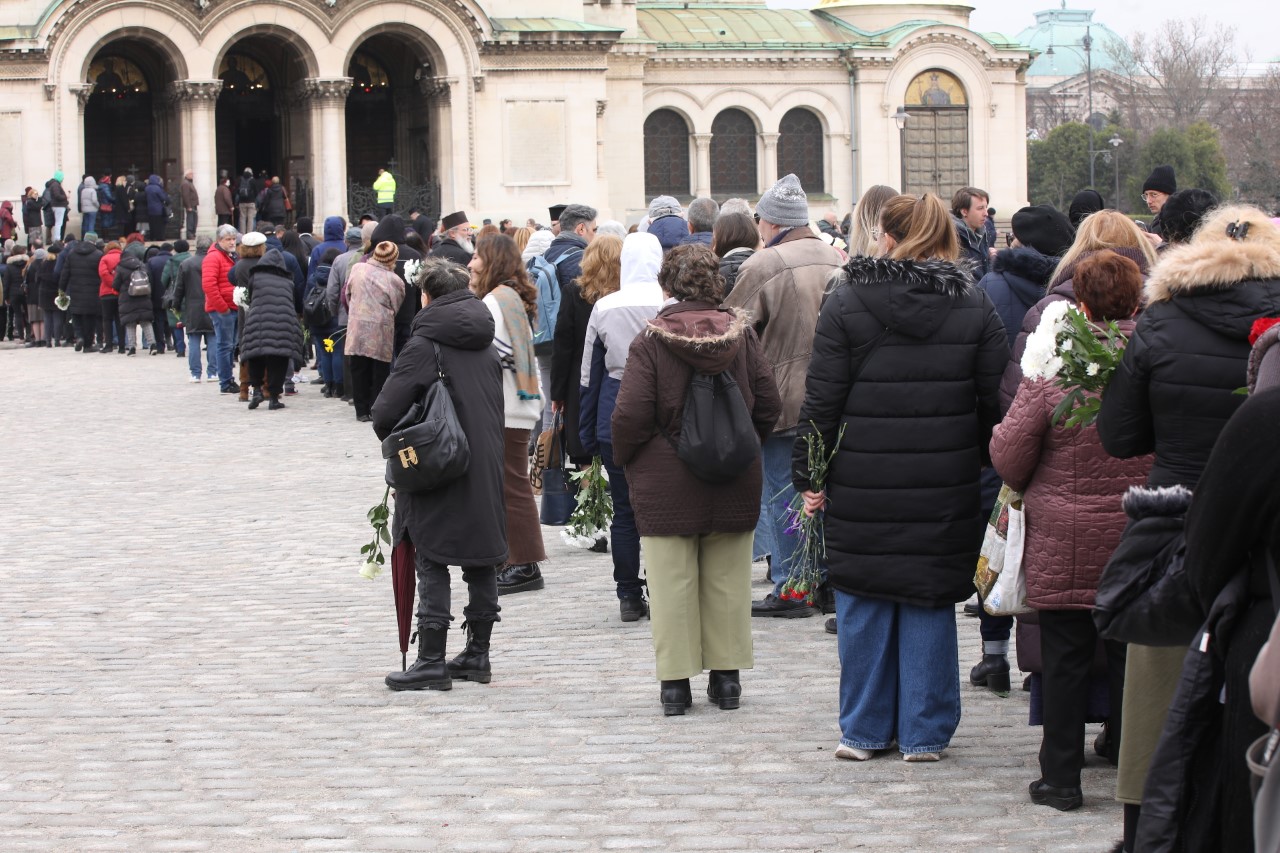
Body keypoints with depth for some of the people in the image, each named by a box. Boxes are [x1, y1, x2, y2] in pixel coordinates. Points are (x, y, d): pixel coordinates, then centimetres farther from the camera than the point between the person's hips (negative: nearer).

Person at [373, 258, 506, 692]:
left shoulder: (423, 346, -12)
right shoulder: (487, 346, 9)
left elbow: (385, 415, -14)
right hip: (486, 472, 6)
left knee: (432, 563, -2)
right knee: (482, 562, 12)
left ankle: (432, 660, -4)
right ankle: (478, 654, 19)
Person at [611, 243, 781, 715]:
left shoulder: (650, 341, -10)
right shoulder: (741, 333, 0)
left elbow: (630, 416, -14)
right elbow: (769, 405, 1)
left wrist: (625, 462, 4)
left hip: (667, 482, -3)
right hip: (734, 482, 3)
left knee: (672, 582, 4)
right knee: (728, 580, 11)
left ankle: (676, 680, 6)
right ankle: (726, 675, 16)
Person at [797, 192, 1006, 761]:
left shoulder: (846, 301, -4)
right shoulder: (974, 305, 1)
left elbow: (822, 400, -4)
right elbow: (996, 401, 3)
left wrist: (808, 476, 2)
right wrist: (987, 466, 14)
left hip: (862, 484, -1)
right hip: (945, 489, 1)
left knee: (863, 604, 9)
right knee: (930, 604, 7)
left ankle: (864, 730, 15)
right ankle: (924, 734, 11)